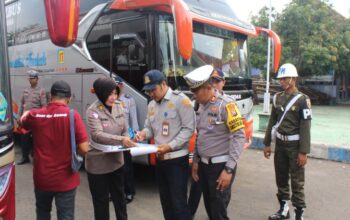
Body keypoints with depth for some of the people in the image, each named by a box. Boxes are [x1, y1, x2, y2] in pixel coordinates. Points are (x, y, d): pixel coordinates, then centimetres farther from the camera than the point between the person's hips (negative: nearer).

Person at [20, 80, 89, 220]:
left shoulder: (35, 115, -6)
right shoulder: (72, 115, -16)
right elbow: (84, 149, -19)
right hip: (65, 179, -3)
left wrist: (26, 113, 42)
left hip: (41, 178, 3)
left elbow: (23, 122, 19)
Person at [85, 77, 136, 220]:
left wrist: (127, 141, -15)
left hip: (116, 161, 6)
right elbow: (97, 135, -28)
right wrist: (120, 140, -38)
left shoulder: (118, 107, 1)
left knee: (119, 197, 22)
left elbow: (124, 130, 6)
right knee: (101, 201, 11)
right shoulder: (93, 111, -17)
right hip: (98, 163, -5)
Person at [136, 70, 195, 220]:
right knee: (166, 201, 17)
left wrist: (170, 146, -22)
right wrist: (143, 134, -8)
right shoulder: (152, 104, 11)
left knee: (179, 203, -3)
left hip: (177, 159, -7)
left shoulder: (180, 100, -11)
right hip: (160, 159, 7)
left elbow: (188, 129, -14)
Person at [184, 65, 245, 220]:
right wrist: (195, 160, 14)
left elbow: (238, 136, -19)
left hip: (220, 166, -7)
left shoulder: (225, 105, -17)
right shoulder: (201, 106, 8)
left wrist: (229, 169, -20)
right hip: (204, 164, 7)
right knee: (209, 207, 17)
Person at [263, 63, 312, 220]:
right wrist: (267, 144, 9)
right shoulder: (277, 98, 6)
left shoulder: (302, 99, -11)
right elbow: (272, 121, 10)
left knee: (297, 182, 1)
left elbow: (305, 127, -14)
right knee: (281, 179, 15)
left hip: (295, 145, -5)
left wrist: (303, 152, -17)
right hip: (280, 143, 6)